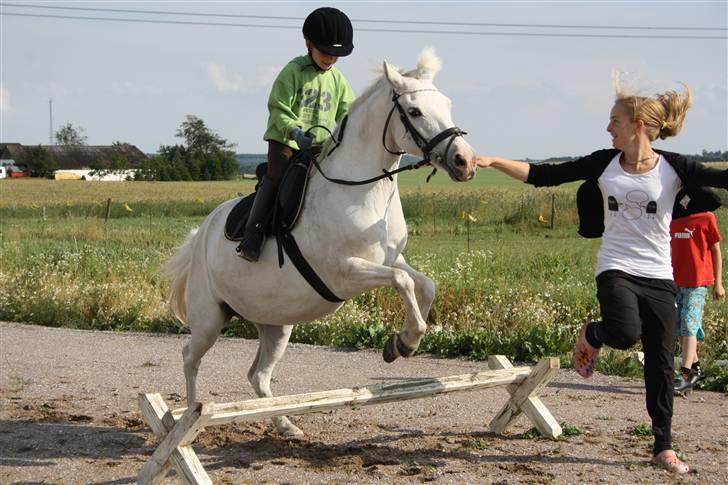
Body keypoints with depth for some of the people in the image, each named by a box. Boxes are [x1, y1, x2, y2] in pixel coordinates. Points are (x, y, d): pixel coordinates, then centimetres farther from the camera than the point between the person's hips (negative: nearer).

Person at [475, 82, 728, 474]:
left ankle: (663, 448, 18)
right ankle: (591, 335, 6)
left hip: (659, 277, 0)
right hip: (616, 269, 0)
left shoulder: (672, 168, -4)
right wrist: (494, 162, -6)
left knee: (661, 365, 3)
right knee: (626, 333, -30)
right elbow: (543, 176, 2)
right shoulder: (604, 164, 2)